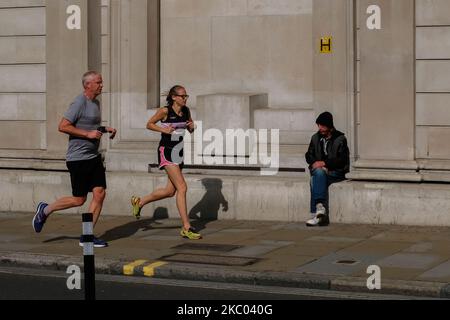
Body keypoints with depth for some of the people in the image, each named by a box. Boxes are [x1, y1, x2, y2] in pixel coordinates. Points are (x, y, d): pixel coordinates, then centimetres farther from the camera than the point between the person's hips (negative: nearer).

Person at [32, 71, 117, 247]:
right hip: (78, 158, -8)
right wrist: (88, 134, -21)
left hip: (93, 157, 8)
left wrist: (105, 129, 11)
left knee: (100, 193, -1)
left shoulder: (96, 103, 14)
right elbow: (63, 126, -20)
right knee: (79, 199, -3)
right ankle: (45, 210, 20)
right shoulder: (80, 103, -15)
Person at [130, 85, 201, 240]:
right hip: (166, 152, -8)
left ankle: (139, 202, 35)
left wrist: (191, 127, -6)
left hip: (178, 152, 8)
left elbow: (190, 130, 18)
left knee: (170, 191, 12)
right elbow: (149, 124, -1)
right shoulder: (165, 111, -11)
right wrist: (163, 129, -17)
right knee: (182, 187, -14)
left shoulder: (186, 111, 6)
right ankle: (186, 228, -11)